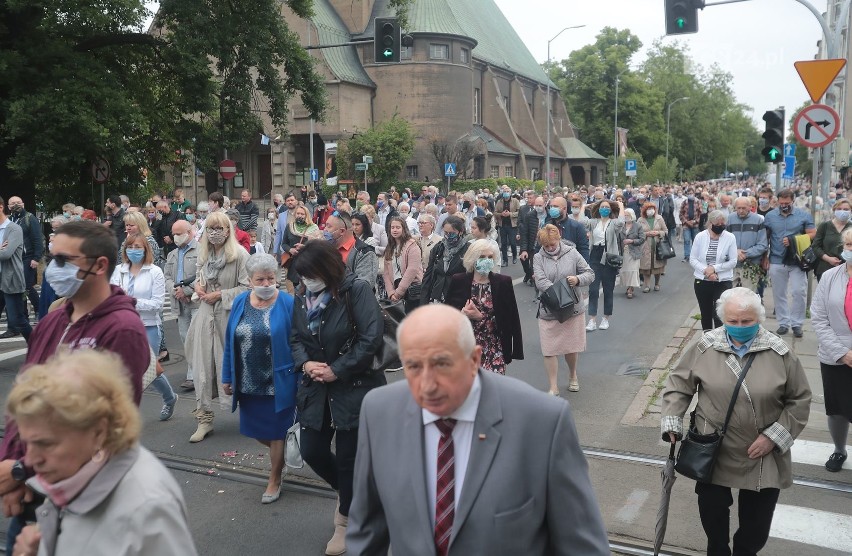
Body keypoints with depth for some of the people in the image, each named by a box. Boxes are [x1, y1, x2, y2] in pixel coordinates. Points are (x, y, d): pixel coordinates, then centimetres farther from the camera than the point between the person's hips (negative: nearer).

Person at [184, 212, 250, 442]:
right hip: (206, 315, 5)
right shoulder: (204, 254, 10)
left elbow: (247, 287, -12)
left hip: (230, 317, -5)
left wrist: (220, 295, -14)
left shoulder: (239, 255, -10)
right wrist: (197, 285, 5)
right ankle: (204, 419, 12)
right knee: (203, 366, 3)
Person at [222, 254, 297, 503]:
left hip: (278, 382, -4)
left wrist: (302, 380, -10)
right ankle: (281, 452, 45)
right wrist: (227, 377, 7)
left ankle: (274, 480, 30)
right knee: (255, 430, 16)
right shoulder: (240, 303, 1)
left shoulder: (288, 304, -12)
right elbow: (230, 342, 7)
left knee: (277, 433, 9)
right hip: (248, 383, 4)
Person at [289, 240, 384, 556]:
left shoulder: (357, 291, -15)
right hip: (316, 388, 6)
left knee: (348, 457, 5)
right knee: (311, 451, 8)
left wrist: (336, 371, -17)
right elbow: (295, 339, 12)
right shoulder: (303, 300, 4)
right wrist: (305, 363, -10)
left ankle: (346, 520, 30)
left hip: (354, 388, -6)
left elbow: (371, 339, -21)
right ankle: (346, 491, 40)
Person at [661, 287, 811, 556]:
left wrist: (775, 436, -9)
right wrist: (672, 423, -8)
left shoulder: (780, 353, -7)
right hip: (713, 453, 0)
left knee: (756, 527, 12)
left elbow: (800, 400, 0)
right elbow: (678, 385, 2)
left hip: (763, 458, 0)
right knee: (712, 514, 13)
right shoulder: (704, 347, -7)